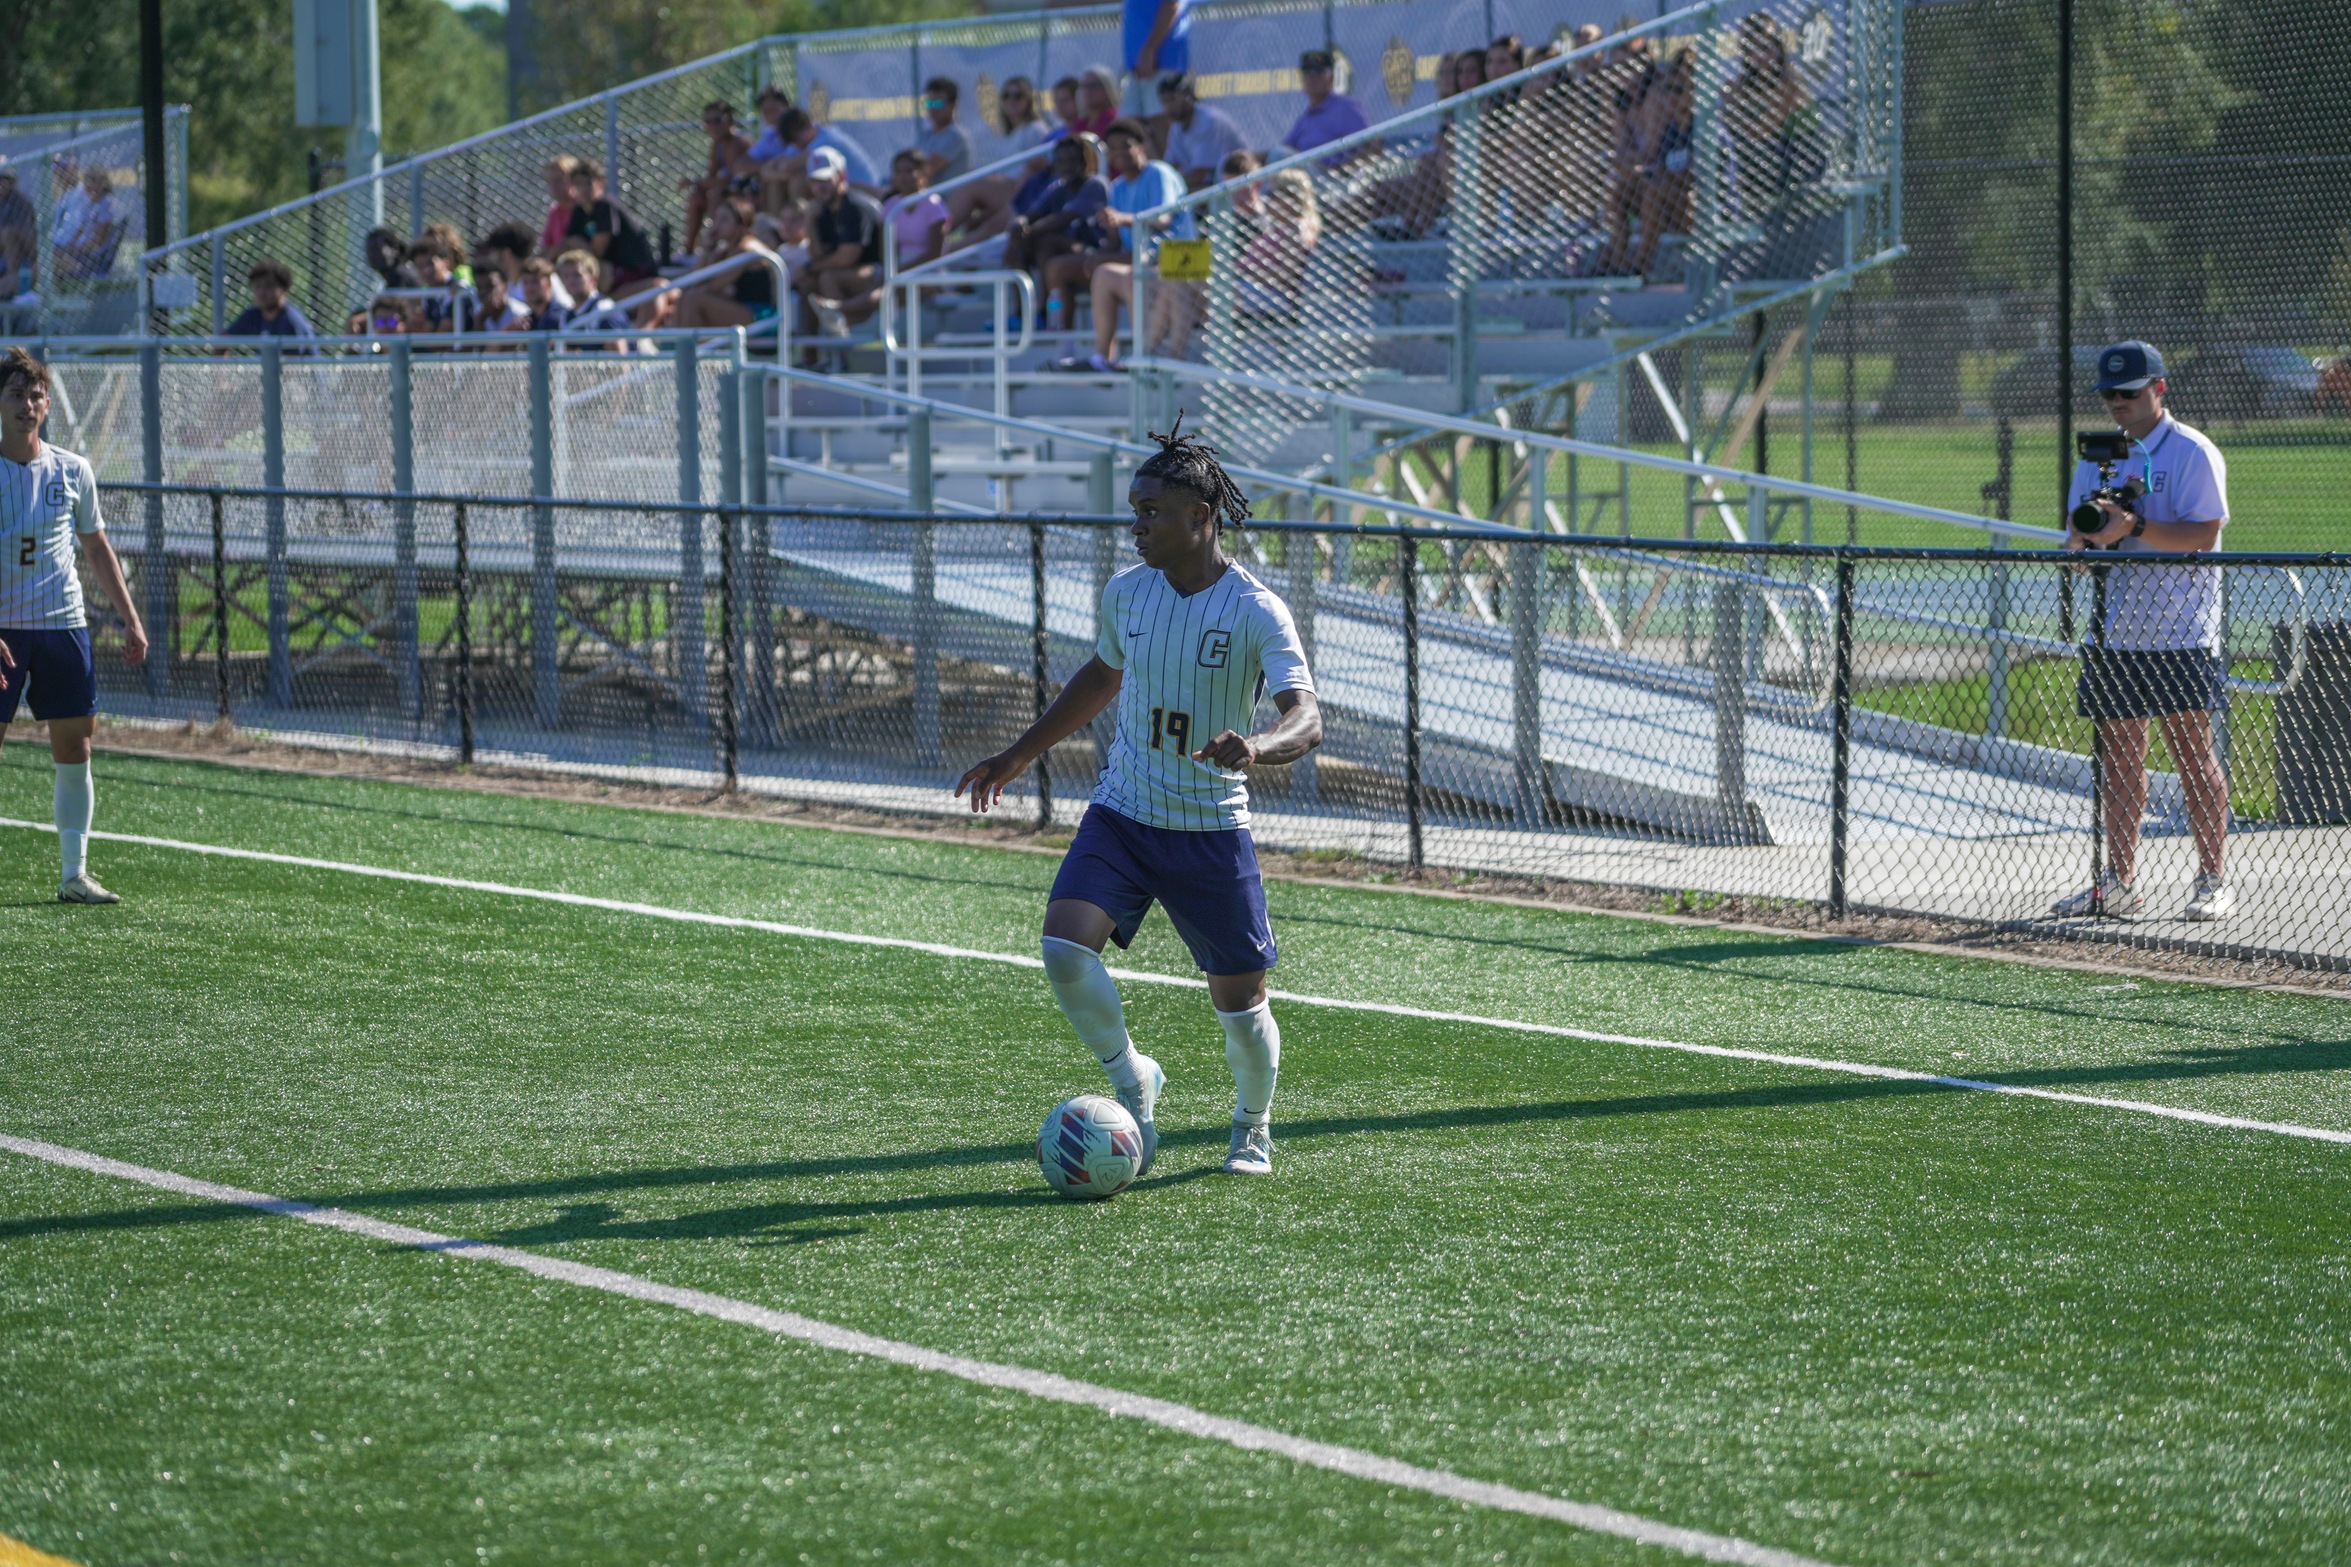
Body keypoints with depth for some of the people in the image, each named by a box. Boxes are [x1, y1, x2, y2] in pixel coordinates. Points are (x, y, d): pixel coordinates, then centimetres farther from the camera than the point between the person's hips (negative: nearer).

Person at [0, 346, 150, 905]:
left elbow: (97, 548, 16)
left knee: (74, 753, 3)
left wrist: (130, 618, 12)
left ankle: (73, 874, 11)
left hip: (63, 627, 3)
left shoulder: (72, 471, 6)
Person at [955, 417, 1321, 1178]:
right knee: (1063, 945, -21)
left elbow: (1307, 719, -26)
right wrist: (1016, 756, 24)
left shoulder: (1258, 613, -15)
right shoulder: (1125, 593, 1)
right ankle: (1132, 1083, 2)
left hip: (1212, 830, -3)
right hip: (1120, 816, 3)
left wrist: (1257, 746, -49)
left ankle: (1254, 1130, 33)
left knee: (1240, 1000, 3)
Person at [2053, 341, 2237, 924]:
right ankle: (2118, 881, 12)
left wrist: (2134, 527, -25)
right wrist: (2083, 538, -9)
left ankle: (2213, 880, 0)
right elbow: (2077, 555, 14)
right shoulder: (2098, 457, 15)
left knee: (2193, 754, -5)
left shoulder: (2192, 453, -4)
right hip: (2115, 631, 6)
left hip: (2180, 635, -6)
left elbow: (2204, 534, -15)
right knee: (2119, 760, 7)